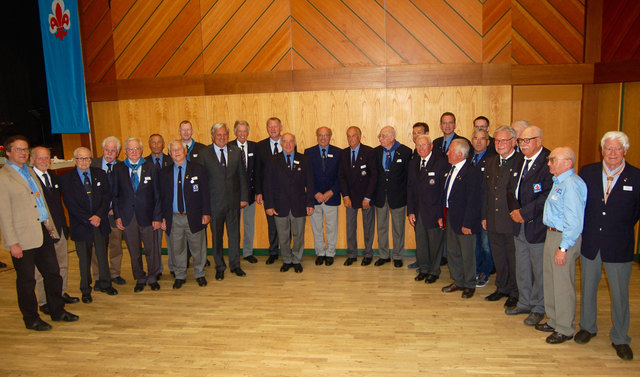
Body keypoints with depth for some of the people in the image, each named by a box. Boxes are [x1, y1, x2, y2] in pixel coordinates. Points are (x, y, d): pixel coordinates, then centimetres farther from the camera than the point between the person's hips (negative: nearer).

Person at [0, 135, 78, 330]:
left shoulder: (30, 171, 15)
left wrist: (49, 224, 15)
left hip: (43, 233, 7)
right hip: (23, 238, -7)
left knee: (53, 273, 14)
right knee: (26, 281, 7)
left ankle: (57, 311, 28)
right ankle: (31, 319, 22)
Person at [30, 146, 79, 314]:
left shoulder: (53, 175, 12)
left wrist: (64, 224, 13)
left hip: (60, 229, 8)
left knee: (62, 265, 17)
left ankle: (61, 294, 32)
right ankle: (44, 302, 16)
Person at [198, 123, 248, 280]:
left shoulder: (236, 152, 5)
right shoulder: (204, 155, -2)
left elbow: (242, 176, 7)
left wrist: (243, 197, 1)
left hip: (233, 201, 2)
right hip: (214, 202, -2)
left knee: (234, 234, 10)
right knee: (217, 236, 8)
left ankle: (235, 265, 25)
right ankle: (220, 267, 23)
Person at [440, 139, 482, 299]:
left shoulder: (472, 172, -17)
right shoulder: (450, 170, 9)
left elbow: (473, 201, -19)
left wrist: (467, 224, -20)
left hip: (465, 221, -8)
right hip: (450, 219, 8)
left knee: (467, 255, 6)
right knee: (452, 252, 17)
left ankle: (469, 285, 23)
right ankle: (457, 282, 33)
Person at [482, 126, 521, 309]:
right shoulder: (491, 161, 10)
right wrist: (484, 216, 12)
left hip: (513, 222, -6)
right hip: (493, 222, 6)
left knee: (514, 259, 8)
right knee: (498, 258, 18)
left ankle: (515, 293, 25)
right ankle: (502, 288, 35)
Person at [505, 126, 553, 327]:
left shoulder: (549, 163, -15)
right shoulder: (520, 163, 13)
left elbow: (548, 196, -23)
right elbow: (511, 188, 13)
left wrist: (525, 212, -19)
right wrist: (514, 210, -5)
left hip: (538, 226, -8)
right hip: (520, 226, 8)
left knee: (539, 269, 6)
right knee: (522, 268, 17)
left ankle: (538, 308, 23)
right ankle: (524, 303, 33)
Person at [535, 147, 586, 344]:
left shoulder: (572, 184, -20)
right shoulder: (559, 181, 11)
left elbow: (574, 221, -23)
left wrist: (563, 248, -22)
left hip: (565, 238, -10)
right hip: (552, 234, 10)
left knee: (563, 284, 1)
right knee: (550, 279, 18)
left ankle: (565, 329, 17)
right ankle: (554, 320, 34)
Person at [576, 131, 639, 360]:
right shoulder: (587, 173, -1)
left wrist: (621, 228, 2)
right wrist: (584, 230, 2)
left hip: (619, 246, -2)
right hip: (589, 243, 2)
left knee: (620, 294, 8)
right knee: (588, 287, 16)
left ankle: (620, 338, 26)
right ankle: (588, 327, 35)